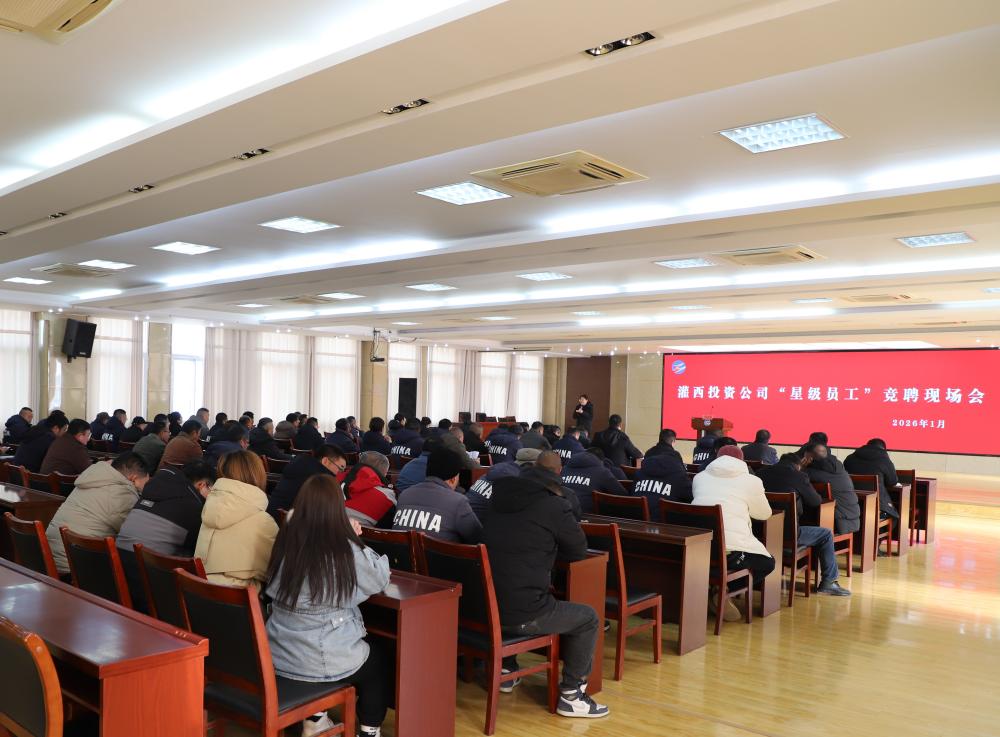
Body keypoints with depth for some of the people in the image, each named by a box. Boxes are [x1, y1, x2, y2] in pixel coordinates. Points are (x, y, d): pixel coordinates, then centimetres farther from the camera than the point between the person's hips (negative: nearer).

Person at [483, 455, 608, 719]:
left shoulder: (499, 499, 8)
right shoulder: (554, 506, -10)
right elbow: (579, 551, 4)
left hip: (486, 609, 7)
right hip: (523, 615, -7)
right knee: (588, 618, 15)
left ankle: (505, 672, 43)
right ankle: (571, 695, 19)